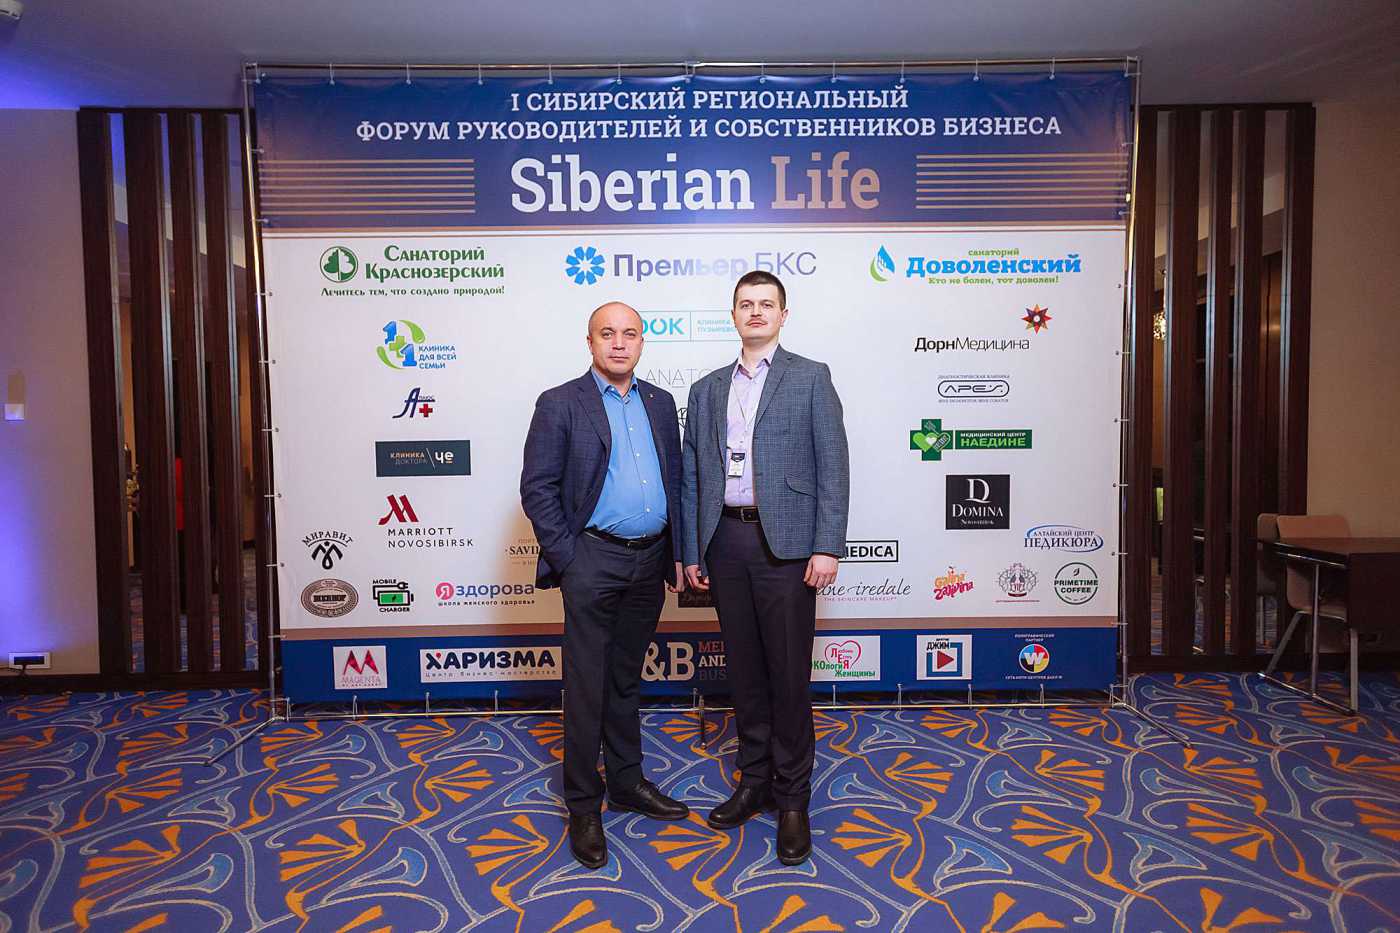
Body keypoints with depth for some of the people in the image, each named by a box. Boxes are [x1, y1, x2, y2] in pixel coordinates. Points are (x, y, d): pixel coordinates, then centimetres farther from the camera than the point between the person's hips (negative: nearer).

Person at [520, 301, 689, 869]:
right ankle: (583, 806, 17)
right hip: (594, 560, -5)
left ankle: (626, 783, 32)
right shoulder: (560, 405, -5)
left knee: (626, 680, 18)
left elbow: (674, 479, 14)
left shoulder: (659, 403, 11)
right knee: (586, 688, 3)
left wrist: (676, 555, 9)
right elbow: (536, 488, -8)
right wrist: (567, 560, -12)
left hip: (649, 562, 5)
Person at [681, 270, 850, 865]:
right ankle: (755, 781, 29)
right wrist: (691, 552, 8)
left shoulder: (810, 378, 3)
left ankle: (792, 798, 17)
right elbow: (692, 477, 13)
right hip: (726, 542, 4)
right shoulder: (707, 390, 14)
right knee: (744, 670, 13)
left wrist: (827, 547, -11)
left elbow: (833, 466, -4)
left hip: (785, 542, -4)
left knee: (788, 672, 1)